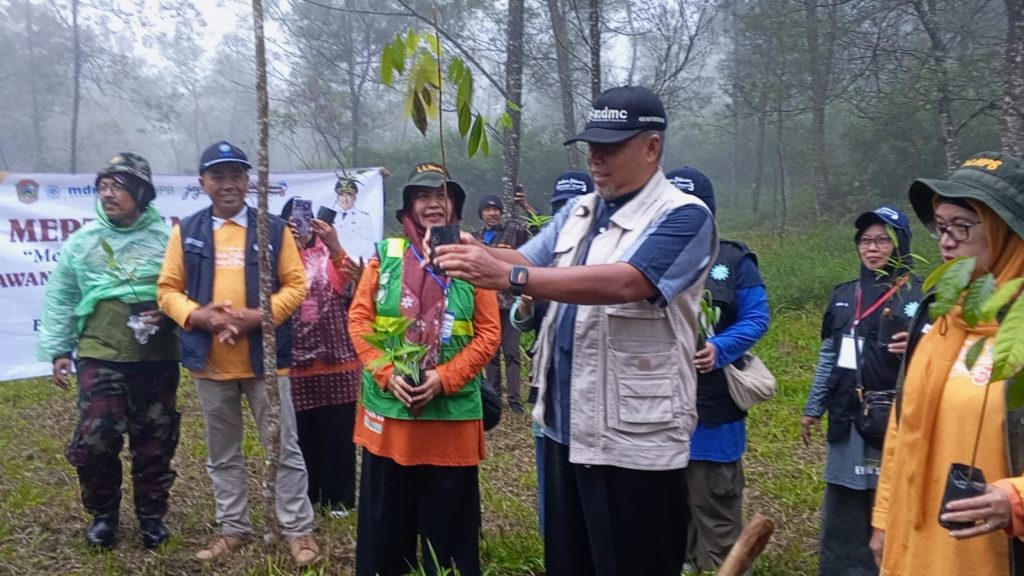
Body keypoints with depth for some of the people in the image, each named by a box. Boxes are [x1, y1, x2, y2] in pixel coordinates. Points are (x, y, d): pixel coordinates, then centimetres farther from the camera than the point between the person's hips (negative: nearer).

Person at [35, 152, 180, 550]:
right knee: (94, 442, -3)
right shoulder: (82, 241, 5)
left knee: (154, 444, 9)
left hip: (157, 361, 0)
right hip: (100, 359, 1)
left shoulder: (167, 238, 0)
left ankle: (152, 516, 27)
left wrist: (170, 314, -14)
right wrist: (58, 350, 5)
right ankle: (103, 514, 22)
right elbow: (61, 299, 10)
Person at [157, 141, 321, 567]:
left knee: (284, 448, 3)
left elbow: (295, 285, -2)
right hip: (209, 360, 3)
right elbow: (168, 289, 5)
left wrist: (258, 316, -16)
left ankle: (298, 530, 14)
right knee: (222, 453, 14)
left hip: (265, 357, -2)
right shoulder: (187, 232, 5)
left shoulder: (274, 229, 0)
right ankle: (233, 528, 29)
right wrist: (197, 315, -14)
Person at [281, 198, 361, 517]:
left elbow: (349, 286, -15)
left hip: (334, 357, 0)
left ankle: (338, 495, 15)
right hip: (294, 359, 0)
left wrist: (335, 246, -31)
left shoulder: (329, 254, 4)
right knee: (300, 430, 4)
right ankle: (304, 495, 18)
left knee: (337, 429, 3)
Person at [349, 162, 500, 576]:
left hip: (452, 411, -1)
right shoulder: (385, 254, 4)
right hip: (388, 407, 1)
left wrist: (444, 378, -14)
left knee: (449, 522, 9)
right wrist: (387, 373, -12)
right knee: (385, 520, 12)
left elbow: (489, 333, -3)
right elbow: (359, 319, 2)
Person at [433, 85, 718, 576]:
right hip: (566, 426, 8)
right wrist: (479, 253, -19)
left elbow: (620, 282, -28)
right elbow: (529, 263, 4)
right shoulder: (577, 213, 13)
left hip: (634, 440, -7)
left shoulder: (683, 217, -13)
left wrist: (507, 276, -36)